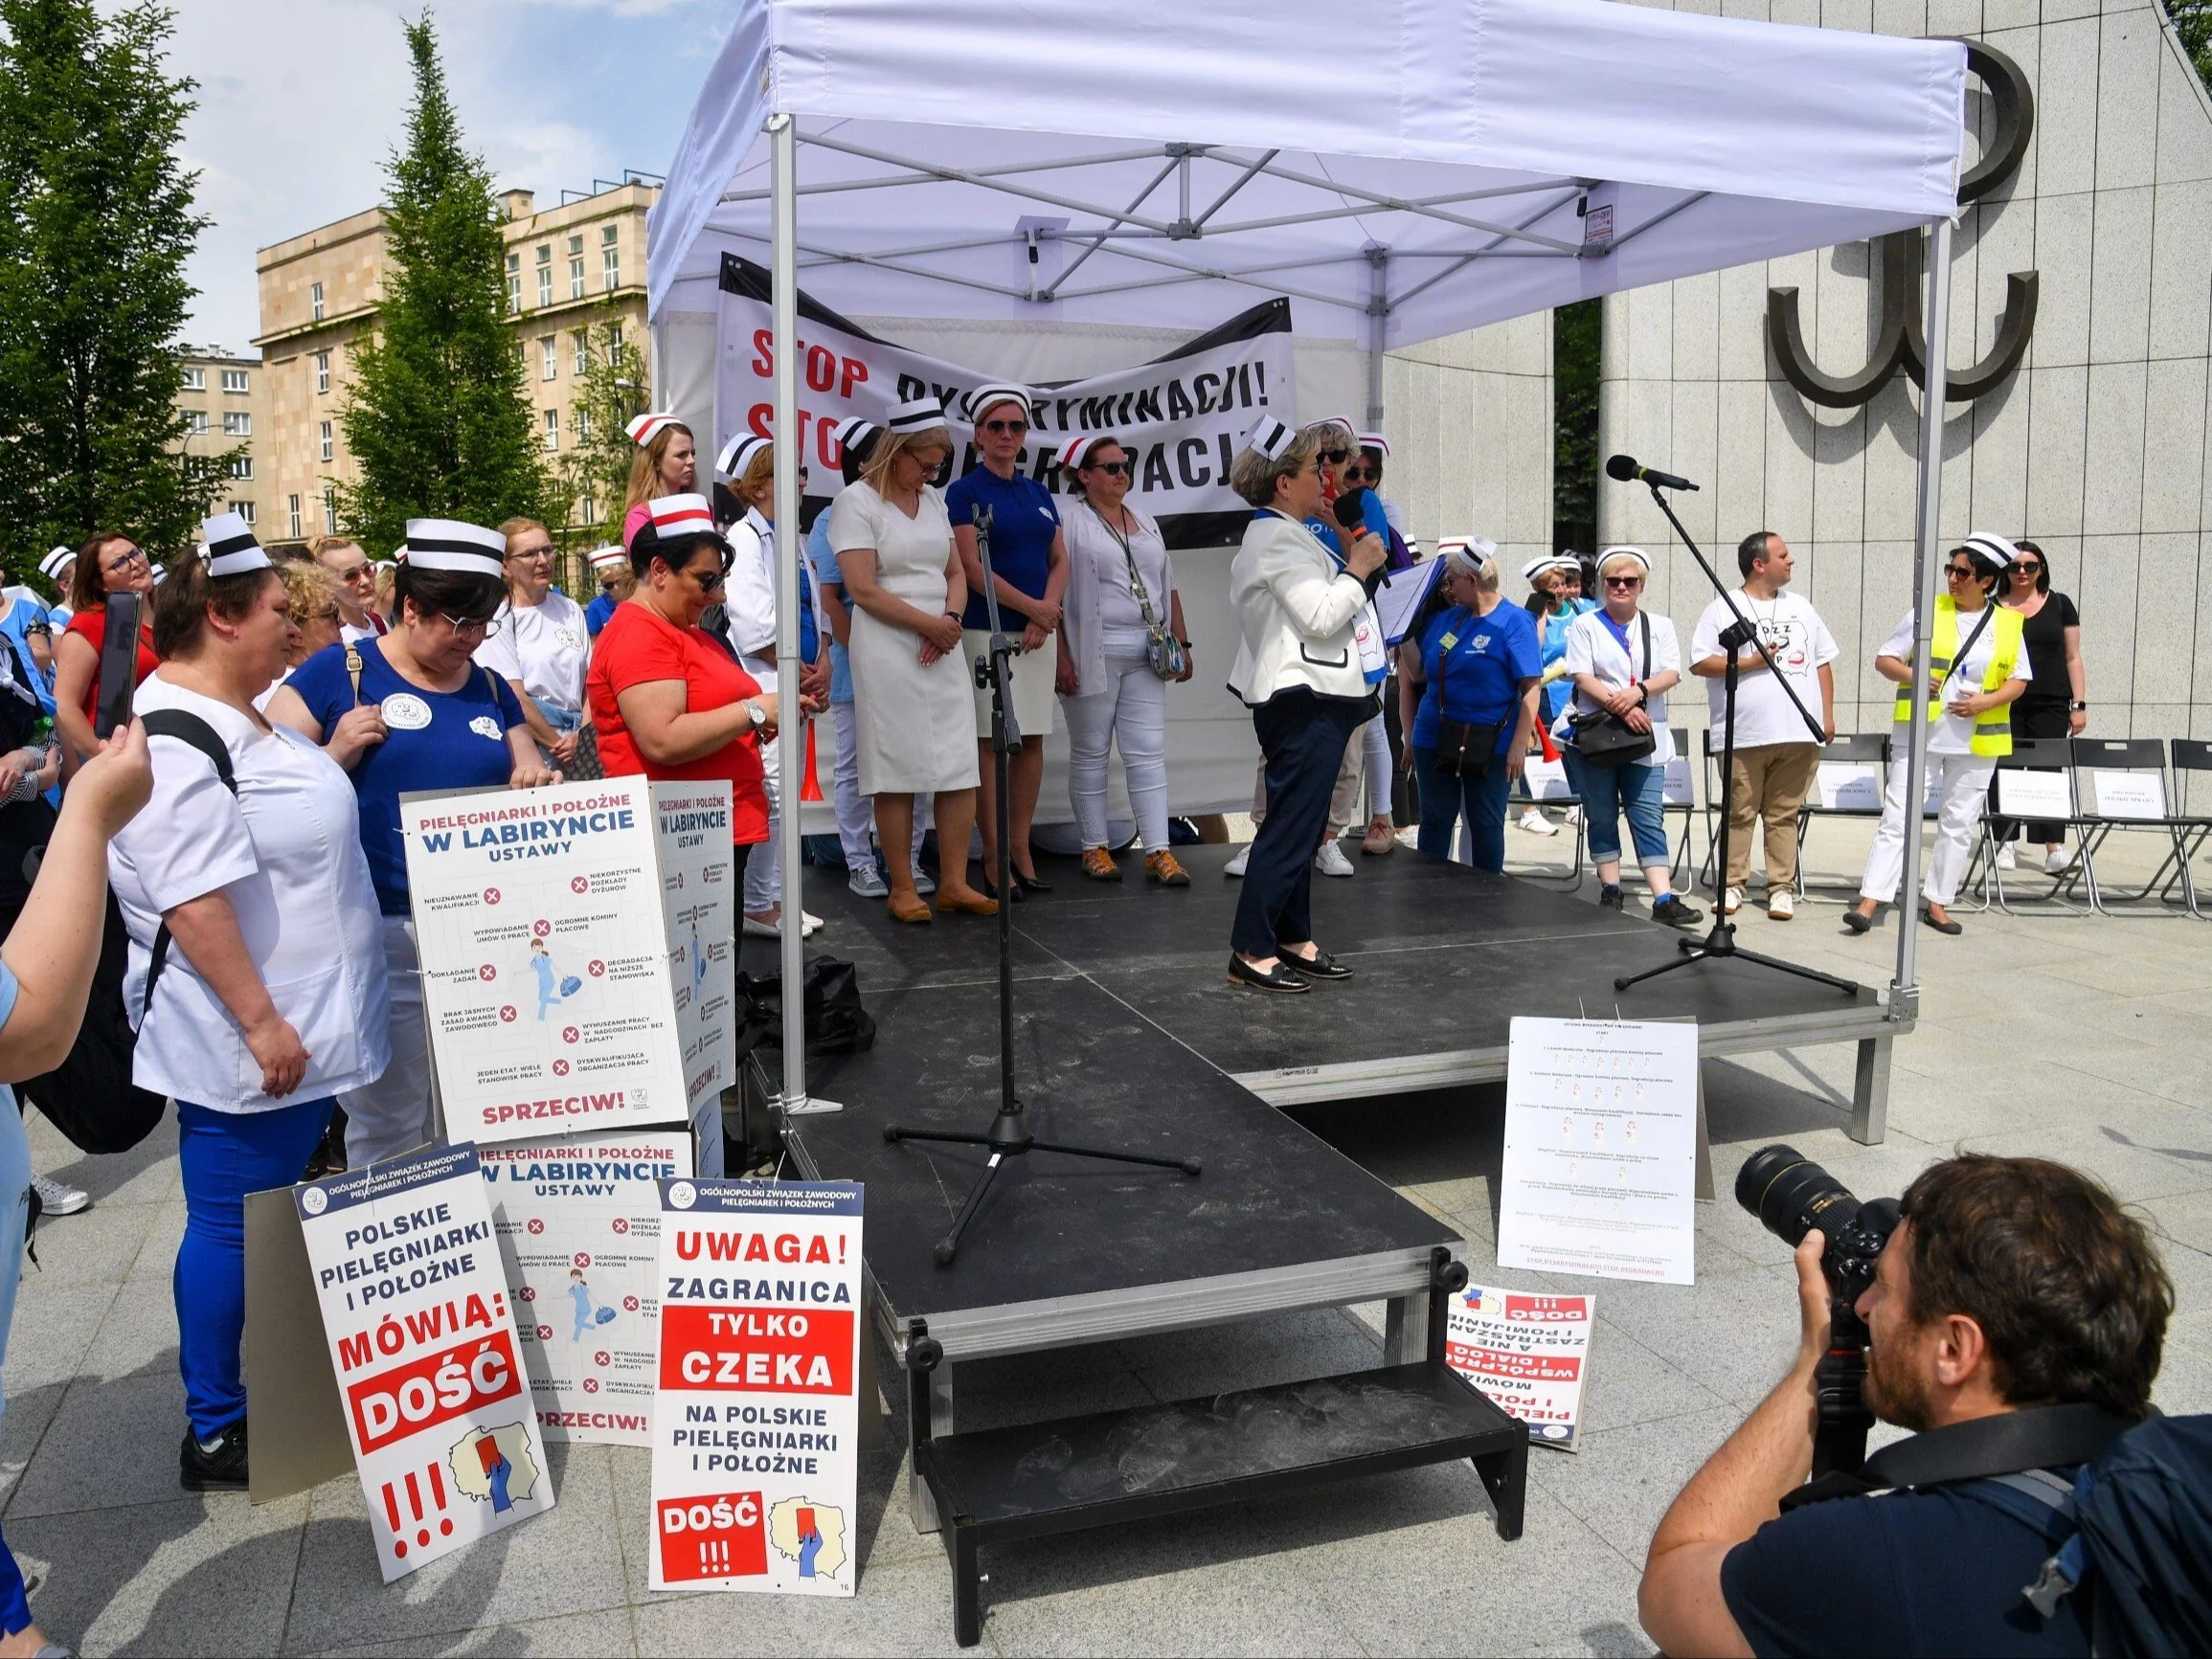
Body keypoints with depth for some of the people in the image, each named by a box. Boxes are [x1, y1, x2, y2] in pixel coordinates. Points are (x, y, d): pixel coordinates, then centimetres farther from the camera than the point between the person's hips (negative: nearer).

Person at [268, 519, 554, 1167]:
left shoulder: (492, 691, 14)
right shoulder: (336, 674, -1)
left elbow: (529, 783, 18)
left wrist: (540, 783, -4)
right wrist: (335, 756, -17)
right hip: (382, 931, -5)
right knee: (387, 1126, 2)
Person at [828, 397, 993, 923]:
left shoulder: (933, 501, 17)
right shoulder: (855, 501, -4)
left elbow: (956, 574, 16)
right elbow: (863, 589, -12)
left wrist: (951, 619, -4)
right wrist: (927, 623, -11)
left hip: (943, 646, 6)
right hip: (887, 649, -6)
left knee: (961, 766, 2)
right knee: (898, 772, -3)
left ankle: (954, 882, 9)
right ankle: (902, 889, 6)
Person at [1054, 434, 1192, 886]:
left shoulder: (1145, 523, 16)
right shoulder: (1069, 523, -3)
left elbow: (1168, 588, 20)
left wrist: (1181, 643, 13)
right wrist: (1062, 658, -15)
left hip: (1145, 653, 5)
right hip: (1092, 653, -5)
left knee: (1149, 752, 2)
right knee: (1090, 753, 4)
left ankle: (1158, 852, 2)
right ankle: (1094, 847, 14)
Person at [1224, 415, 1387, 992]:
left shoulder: (1282, 534, 20)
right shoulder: (1277, 537, -13)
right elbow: (1320, 618, -20)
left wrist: (1350, 567, 14)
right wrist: (1359, 570, -9)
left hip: (1311, 700, 11)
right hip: (1303, 701, -11)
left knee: (1300, 826, 14)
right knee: (1291, 827, -9)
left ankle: (1293, 939, 21)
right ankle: (1250, 952, -5)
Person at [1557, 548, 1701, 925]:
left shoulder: (1659, 626, 13)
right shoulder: (1585, 625, 6)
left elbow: (1671, 673, 0)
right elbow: (1582, 677, -6)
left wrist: (1638, 691, -19)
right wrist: (1620, 707, -18)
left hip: (1644, 738, 1)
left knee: (1649, 818, -4)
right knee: (1602, 817, 4)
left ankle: (1663, 900, -9)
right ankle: (1611, 893, 12)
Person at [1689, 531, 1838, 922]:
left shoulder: (1801, 607, 17)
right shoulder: (1723, 609, 2)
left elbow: (1822, 663, 19)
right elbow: (1699, 663, -5)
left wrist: (1828, 715, 12)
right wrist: (1749, 663, -12)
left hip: (1799, 733, 4)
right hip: (1744, 734, -3)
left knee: (1784, 815, 5)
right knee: (1740, 813, 2)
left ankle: (1782, 887, 10)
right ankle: (1732, 884, 11)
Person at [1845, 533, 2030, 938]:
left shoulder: (2008, 624, 5)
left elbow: (2019, 681, 6)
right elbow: (1884, 659, 3)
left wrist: (1987, 701, -12)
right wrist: (1911, 675, -16)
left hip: (1977, 741, 2)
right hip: (1919, 734, -2)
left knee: (1959, 824, 8)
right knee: (1898, 818, -5)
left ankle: (1938, 901, 18)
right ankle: (1869, 900, -7)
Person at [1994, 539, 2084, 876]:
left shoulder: (2060, 605, 8)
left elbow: (2072, 658, 8)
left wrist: (2079, 704, 2)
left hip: (2050, 706, 0)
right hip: (2005, 705, 0)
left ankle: (2055, 848, -6)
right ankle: (2005, 844, 7)